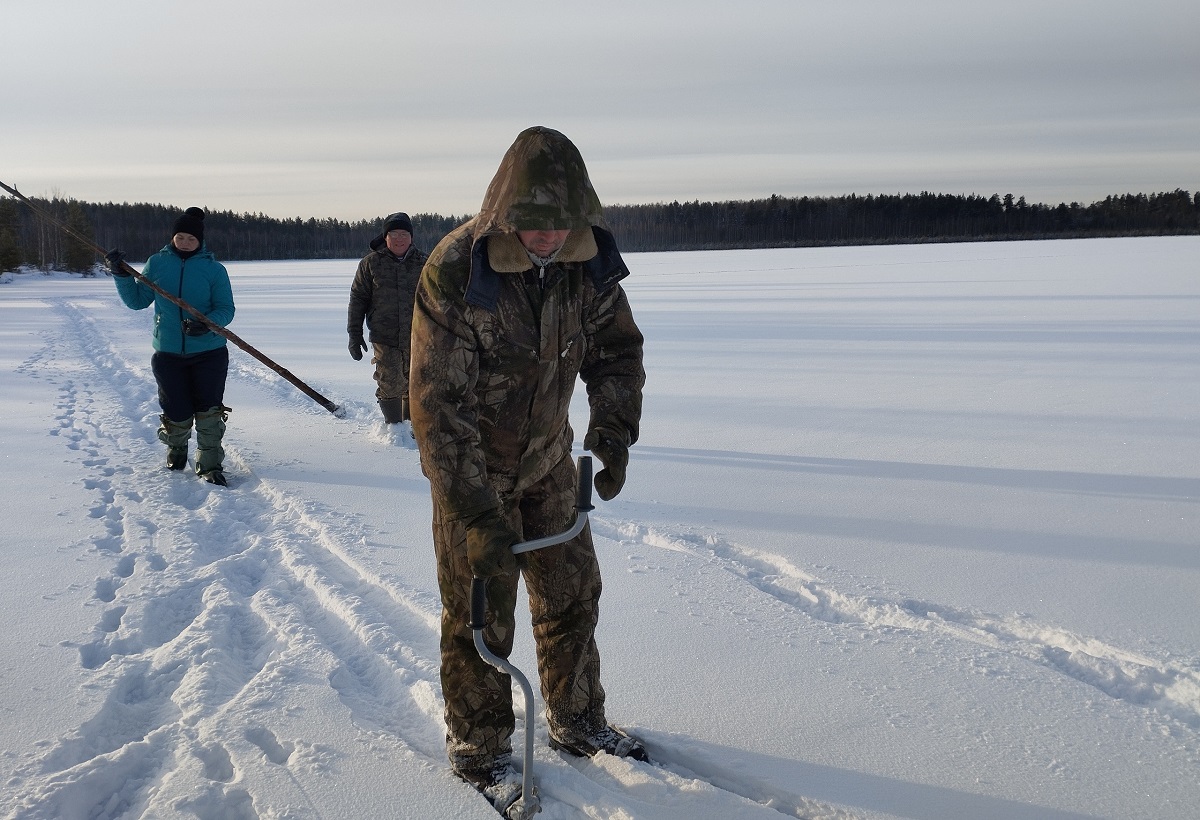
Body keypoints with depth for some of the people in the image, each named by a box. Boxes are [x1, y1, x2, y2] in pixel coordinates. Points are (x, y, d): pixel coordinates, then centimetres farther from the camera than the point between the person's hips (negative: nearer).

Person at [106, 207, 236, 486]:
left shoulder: (214, 269, -2)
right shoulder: (157, 264, 4)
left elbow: (226, 308, -5)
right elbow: (137, 300, 8)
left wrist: (207, 324, -24)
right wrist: (121, 275, -7)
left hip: (209, 352, -1)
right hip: (168, 353, 2)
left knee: (209, 410, -5)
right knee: (177, 412, 5)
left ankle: (211, 465, 5)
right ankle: (176, 449, 35)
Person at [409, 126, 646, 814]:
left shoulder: (592, 262, -14)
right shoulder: (456, 269, -29)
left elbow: (618, 351, 2)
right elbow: (437, 403, -27)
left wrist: (613, 432, -13)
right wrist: (475, 512, -30)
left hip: (548, 458, 5)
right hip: (470, 467, -5)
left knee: (572, 591, 15)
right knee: (479, 613, 5)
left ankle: (578, 724, 36)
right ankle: (479, 749, 26)